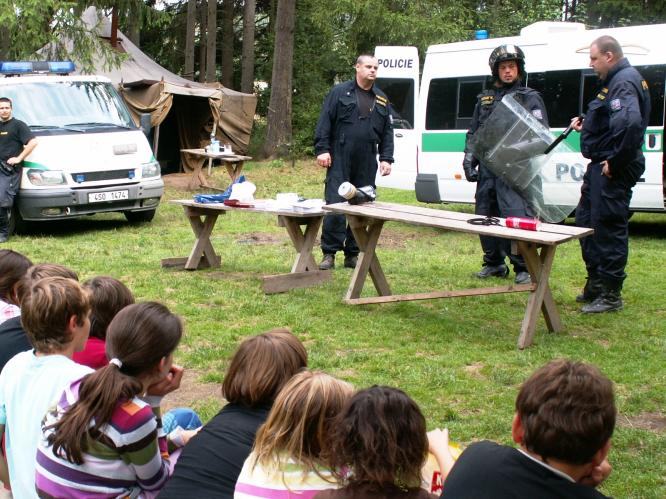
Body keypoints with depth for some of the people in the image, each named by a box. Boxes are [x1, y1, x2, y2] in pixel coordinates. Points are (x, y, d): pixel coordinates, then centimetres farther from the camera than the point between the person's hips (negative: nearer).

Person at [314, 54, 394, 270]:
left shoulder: (381, 100, 16)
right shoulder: (339, 92, 4)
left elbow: (387, 132, 17)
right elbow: (324, 122, -1)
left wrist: (386, 159, 7)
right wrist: (322, 150, -9)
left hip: (367, 164, 4)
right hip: (340, 161, -4)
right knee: (335, 205, -7)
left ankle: (353, 254, 14)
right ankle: (329, 253, -1)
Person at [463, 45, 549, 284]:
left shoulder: (530, 98, 5)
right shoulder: (485, 99, 19)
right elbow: (473, 133, 22)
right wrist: (469, 161, 9)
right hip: (487, 169, 6)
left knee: (517, 217, -12)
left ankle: (524, 268, -3)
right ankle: (494, 264, 23)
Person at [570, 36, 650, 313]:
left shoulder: (625, 82, -18)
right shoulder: (615, 81, 16)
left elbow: (631, 123, -34)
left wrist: (615, 162, -27)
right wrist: (585, 127, 11)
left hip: (612, 170, -11)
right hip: (600, 166, 11)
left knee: (609, 228, -6)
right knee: (585, 221, 18)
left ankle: (610, 295, 2)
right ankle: (595, 285, 29)